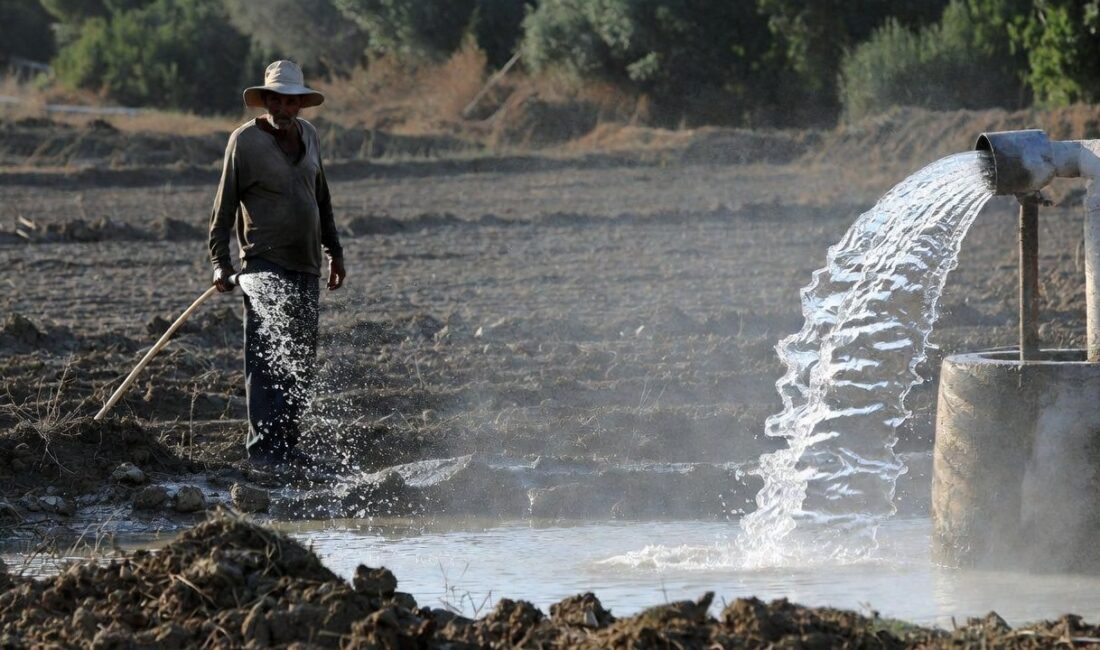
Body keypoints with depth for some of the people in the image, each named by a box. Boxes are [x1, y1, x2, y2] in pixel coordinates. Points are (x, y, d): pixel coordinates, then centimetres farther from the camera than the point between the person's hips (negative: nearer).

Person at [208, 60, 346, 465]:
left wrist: (334, 251, 25)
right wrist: (220, 262, -9)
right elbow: (224, 207, -4)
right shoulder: (245, 141, -6)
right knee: (268, 356, -14)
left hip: (306, 266, 7)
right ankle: (263, 446, -15)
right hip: (265, 265, -7)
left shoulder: (308, 136, 12)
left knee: (301, 360, 7)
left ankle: (287, 444, 14)